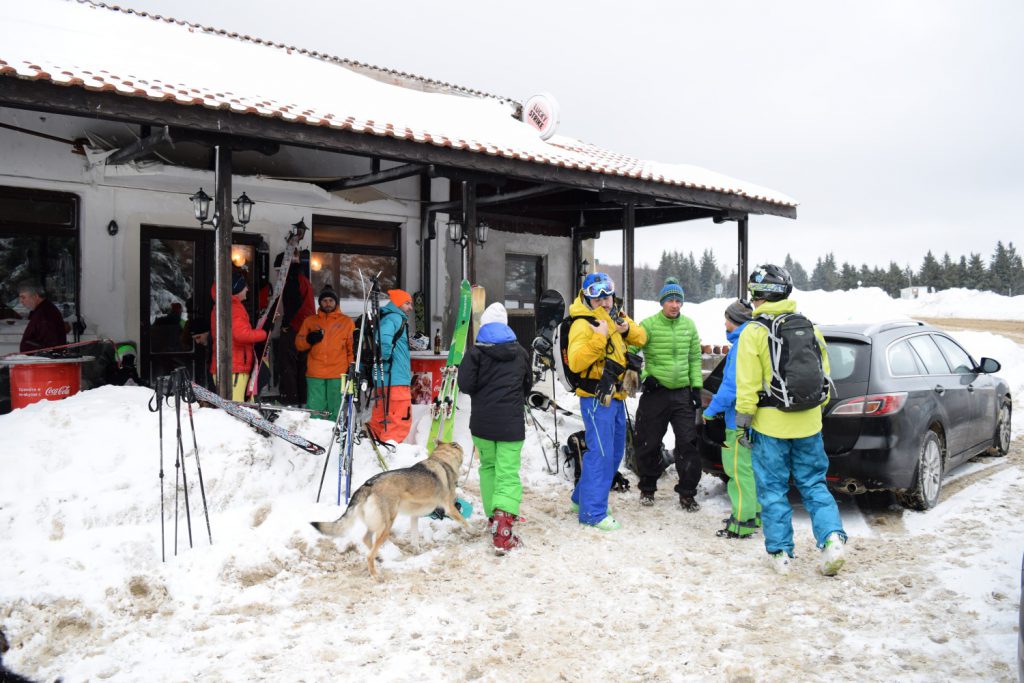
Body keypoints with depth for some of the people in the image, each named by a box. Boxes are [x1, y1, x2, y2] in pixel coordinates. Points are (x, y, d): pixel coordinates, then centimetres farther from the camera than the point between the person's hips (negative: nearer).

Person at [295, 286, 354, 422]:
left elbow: (353, 346, 11)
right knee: (314, 408, -2)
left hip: (338, 375, -1)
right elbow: (299, 344, 14)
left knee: (334, 410, 0)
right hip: (315, 374, 1)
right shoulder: (310, 321, 15)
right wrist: (309, 339, -7)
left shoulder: (347, 322, 12)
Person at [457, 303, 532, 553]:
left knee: (488, 467, 20)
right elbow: (528, 384, 17)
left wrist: (481, 392, 9)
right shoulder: (520, 353, 7)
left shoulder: (476, 351, -6)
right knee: (508, 472, -3)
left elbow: (465, 385, -11)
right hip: (512, 424, 0)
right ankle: (502, 526, -19)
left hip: (482, 422, 0)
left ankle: (494, 516, 27)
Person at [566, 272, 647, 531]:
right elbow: (575, 362, -25)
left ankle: (582, 497, 31)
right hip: (596, 398, -9)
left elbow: (641, 337, 13)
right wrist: (598, 338, -29)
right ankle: (592, 512, 2)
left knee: (615, 452, 18)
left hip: (616, 396, 9)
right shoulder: (583, 324, -15)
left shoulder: (615, 317, 11)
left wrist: (627, 329, -7)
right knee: (601, 453, -9)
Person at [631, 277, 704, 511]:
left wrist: (697, 386, 7)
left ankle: (687, 493, 11)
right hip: (655, 391, -3)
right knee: (649, 443, 7)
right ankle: (647, 488, 26)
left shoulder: (689, 325, 6)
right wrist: (643, 376, -12)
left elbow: (695, 358, 12)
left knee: (688, 443, 0)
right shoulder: (648, 324, -7)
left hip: (683, 392, 3)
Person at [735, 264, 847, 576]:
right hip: (808, 423, 4)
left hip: (770, 425, -4)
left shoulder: (754, 332, -9)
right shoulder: (809, 328, 7)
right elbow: (823, 374, 13)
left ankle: (780, 552, 11)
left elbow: (747, 384, -12)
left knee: (773, 489, 6)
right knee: (813, 484, 15)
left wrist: (743, 422, -5)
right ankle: (832, 538, 0)